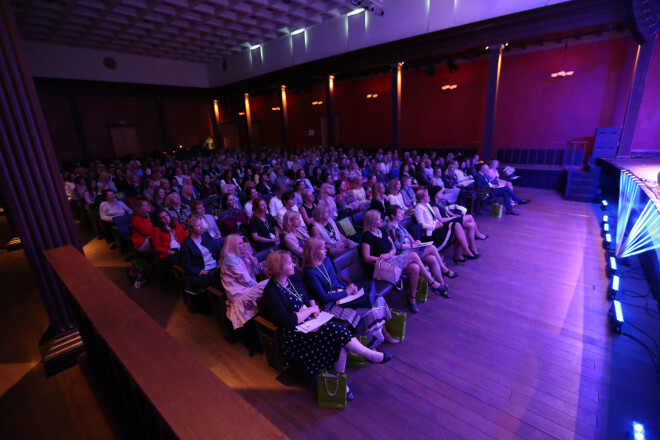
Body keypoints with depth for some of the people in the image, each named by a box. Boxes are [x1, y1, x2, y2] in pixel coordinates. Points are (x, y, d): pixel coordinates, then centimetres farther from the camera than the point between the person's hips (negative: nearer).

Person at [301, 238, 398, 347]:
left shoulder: (326, 260, 6)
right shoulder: (309, 272, -18)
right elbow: (323, 298, -20)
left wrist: (349, 287, 0)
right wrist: (346, 292, -15)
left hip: (343, 293, 8)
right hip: (332, 304, -8)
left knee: (379, 300, -4)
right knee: (371, 314, -21)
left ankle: (385, 334, 14)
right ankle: (370, 346, 1)